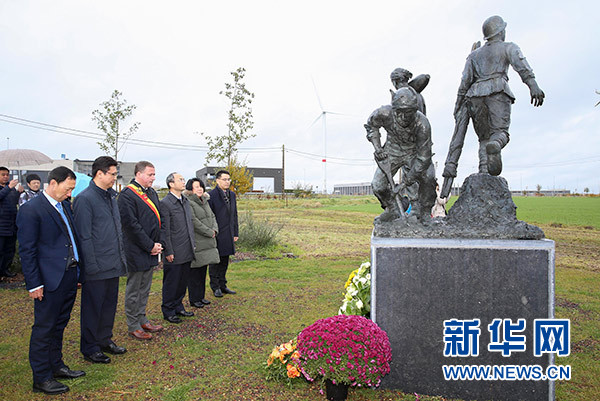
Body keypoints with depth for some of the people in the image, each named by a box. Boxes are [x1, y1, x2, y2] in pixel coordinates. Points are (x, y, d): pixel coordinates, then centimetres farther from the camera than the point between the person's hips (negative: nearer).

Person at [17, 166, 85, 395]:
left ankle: (56, 366, 33)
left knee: (59, 325, 19)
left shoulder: (65, 205, 12)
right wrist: (34, 284, -14)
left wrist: (79, 269, 14)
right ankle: (41, 378, 17)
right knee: (44, 329, 5)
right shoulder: (31, 210, -12)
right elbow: (27, 251, -13)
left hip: (70, 276, 8)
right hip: (50, 280, -8)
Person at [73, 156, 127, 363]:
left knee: (110, 304, 17)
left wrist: (121, 257, 16)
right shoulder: (84, 198, -13)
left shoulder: (111, 196, 12)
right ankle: (89, 348, 20)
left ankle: (105, 340, 33)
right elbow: (84, 236, -15)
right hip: (97, 267, -8)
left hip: (113, 265, 8)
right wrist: (91, 266, -16)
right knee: (93, 307, 6)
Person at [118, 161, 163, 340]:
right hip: (136, 252, -8)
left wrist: (158, 243, 4)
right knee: (134, 290, 5)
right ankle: (133, 326, 17)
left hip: (150, 251, 8)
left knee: (145, 288, 17)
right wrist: (150, 246, -16)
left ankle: (142, 319, 30)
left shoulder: (152, 193, 11)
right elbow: (131, 224, -19)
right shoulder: (127, 195, -15)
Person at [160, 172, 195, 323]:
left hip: (187, 252, 7)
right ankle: (168, 311, 20)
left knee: (183, 281, 17)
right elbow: (164, 230, -13)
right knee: (171, 283, 5)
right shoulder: (165, 203, -13)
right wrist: (168, 252, -14)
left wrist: (192, 245, 16)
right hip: (174, 254, -7)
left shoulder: (186, 201, 12)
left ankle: (178, 307, 32)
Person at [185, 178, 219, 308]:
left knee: (203, 271, 15)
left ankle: (201, 296, 26)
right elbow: (195, 223, -19)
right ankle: (194, 299, 13)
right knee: (195, 272, 1)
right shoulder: (188, 203, -14)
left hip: (207, 243, 8)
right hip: (196, 243, -8)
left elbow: (212, 217, 16)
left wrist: (215, 230, -2)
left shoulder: (205, 201, 15)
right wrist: (210, 233, -13)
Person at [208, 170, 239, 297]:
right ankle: (215, 287, 15)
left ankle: (222, 285, 24)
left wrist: (235, 233, 14)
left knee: (224, 261, 13)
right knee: (215, 261, 4)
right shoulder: (211, 195, -9)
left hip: (228, 235, 6)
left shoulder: (232, 194, 13)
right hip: (217, 235, -6)